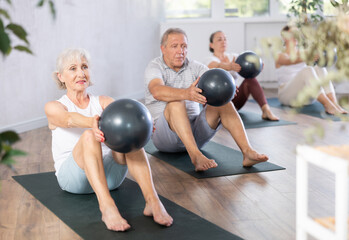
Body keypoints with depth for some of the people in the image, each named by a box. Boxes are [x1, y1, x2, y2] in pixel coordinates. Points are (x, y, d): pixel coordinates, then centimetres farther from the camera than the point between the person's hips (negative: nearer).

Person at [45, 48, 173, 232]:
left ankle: (152, 201, -43)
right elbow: (69, 119, -21)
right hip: (72, 176, -2)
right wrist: (92, 122, -46)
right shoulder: (54, 107, 5)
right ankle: (106, 207, -53)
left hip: (109, 173, 3)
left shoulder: (103, 102, 13)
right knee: (89, 136, -33)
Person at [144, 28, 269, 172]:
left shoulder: (194, 67, 8)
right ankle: (196, 157, -48)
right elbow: (157, 92, -30)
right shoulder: (154, 67, -6)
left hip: (194, 132, 5)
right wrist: (186, 94, -49)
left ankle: (247, 152, -29)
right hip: (164, 135, -4)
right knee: (176, 103, -33)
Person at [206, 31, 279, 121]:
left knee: (250, 79, -24)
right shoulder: (210, 60, -4)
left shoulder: (232, 56, 11)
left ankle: (266, 110, -42)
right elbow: (219, 66, -29)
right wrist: (230, 66, -53)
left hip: (234, 99, 3)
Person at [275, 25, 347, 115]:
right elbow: (290, 61, -26)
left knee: (319, 68, -22)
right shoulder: (281, 56, -1)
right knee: (307, 70, -32)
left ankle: (334, 103, -39)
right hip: (288, 95, -5)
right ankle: (327, 105, -47)